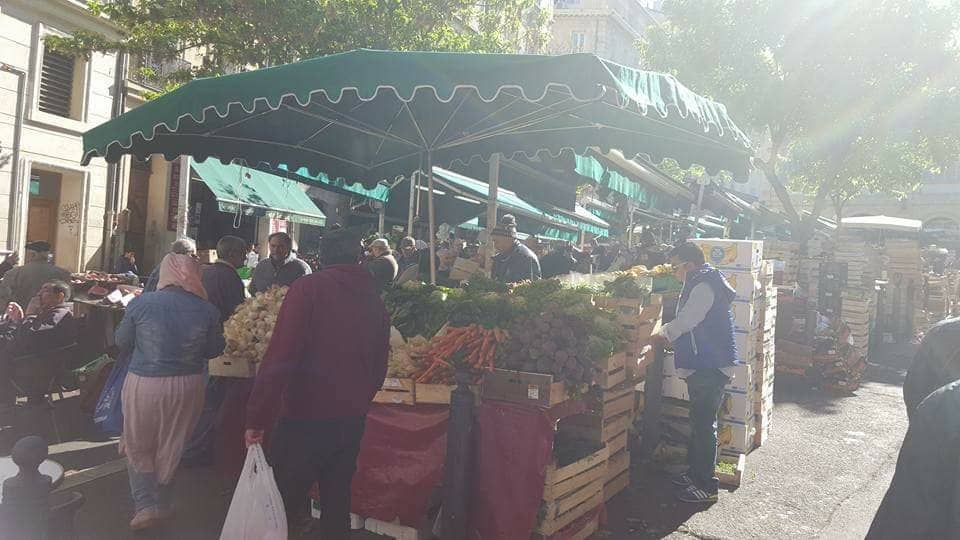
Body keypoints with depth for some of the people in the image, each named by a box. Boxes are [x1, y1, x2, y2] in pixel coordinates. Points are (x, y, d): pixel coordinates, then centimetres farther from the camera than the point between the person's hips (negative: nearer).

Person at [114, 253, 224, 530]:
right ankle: (161, 503, 37)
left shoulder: (140, 303, -11)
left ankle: (146, 505, 16)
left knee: (139, 447, 20)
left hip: (143, 383, -1)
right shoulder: (207, 310, -12)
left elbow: (122, 343, 1)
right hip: (187, 386, 1)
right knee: (170, 449, 20)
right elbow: (214, 350, 0)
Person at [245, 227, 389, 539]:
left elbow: (280, 358, -18)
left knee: (282, 504, 7)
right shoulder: (374, 299, 4)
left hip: (305, 418, -5)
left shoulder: (309, 288, -10)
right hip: (352, 421, 5)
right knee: (336, 502, 20)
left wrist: (257, 416, -13)